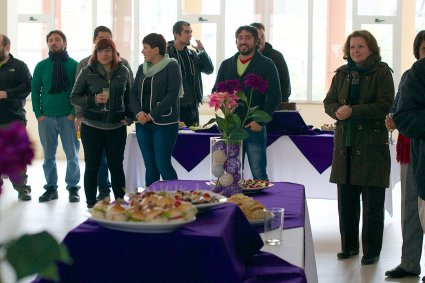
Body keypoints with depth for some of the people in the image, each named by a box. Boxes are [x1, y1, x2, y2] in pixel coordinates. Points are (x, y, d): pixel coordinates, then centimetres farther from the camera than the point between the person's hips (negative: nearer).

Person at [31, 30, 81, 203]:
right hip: (46, 117, 2)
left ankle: (73, 188, 13)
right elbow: (35, 90, 8)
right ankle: (51, 188, 15)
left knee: (72, 155, 2)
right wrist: (38, 114, 0)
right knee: (49, 156, 6)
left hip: (68, 117, -2)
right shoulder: (41, 66, 6)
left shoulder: (74, 65, 1)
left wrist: (75, 113, -7)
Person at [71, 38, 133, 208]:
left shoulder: (123, 71, 5)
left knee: (116, 166, 5)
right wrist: (92, 100, -15)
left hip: (117, 127, 2)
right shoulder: (87, 72, -2)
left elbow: (128, 96, 17)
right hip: (92, 127, -1)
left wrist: (129, 116, 4)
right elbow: (74, 98, 1)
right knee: (92, 166, 4)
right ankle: (91, 204, 13)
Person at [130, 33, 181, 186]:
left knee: (163, 164, -8)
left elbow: (172, 94, -14)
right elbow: (133, 93, 11)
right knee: (150, 165, 8)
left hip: (164, 123, -6)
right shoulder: (142, 68, 13)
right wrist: (138, 113, -8)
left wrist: (152, 115, -15)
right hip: (142, 123, 6)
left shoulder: (171, 66, -6)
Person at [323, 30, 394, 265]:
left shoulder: (382, 73, -3)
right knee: (346, 200, 9)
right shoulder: (342, 73, 13)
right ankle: (349, 245, 22)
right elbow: (329, 102, 13)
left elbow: (385, 105, -12)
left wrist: (353, 111, -18)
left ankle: (371, 250, 10)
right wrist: (337, 111, -10)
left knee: (372, 202, 0)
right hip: (345, 144, 5)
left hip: (372, 144, -5)